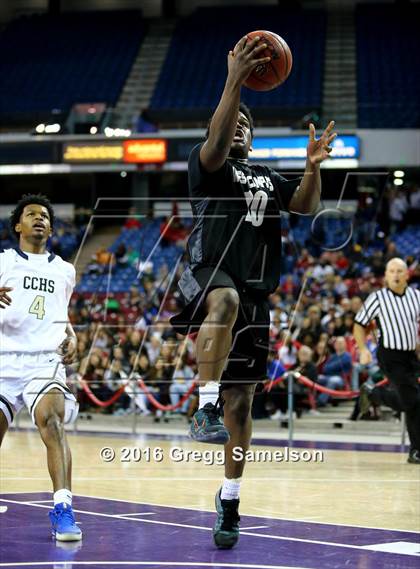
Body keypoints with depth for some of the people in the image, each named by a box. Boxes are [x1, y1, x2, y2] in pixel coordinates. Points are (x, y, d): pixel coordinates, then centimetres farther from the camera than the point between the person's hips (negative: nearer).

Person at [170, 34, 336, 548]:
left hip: (255, 291, 5)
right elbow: (216, 140, -16)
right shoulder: (206, 164, 8)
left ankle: (229, 501, 15)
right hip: (210, 271, -5)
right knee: (226, 299, -44)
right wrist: (235, 81, -26)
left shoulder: (267, 177, 23)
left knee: (241, 401, 5)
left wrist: (312, 169, -13)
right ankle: (206, 409, -45)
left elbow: (304, 206, 7)